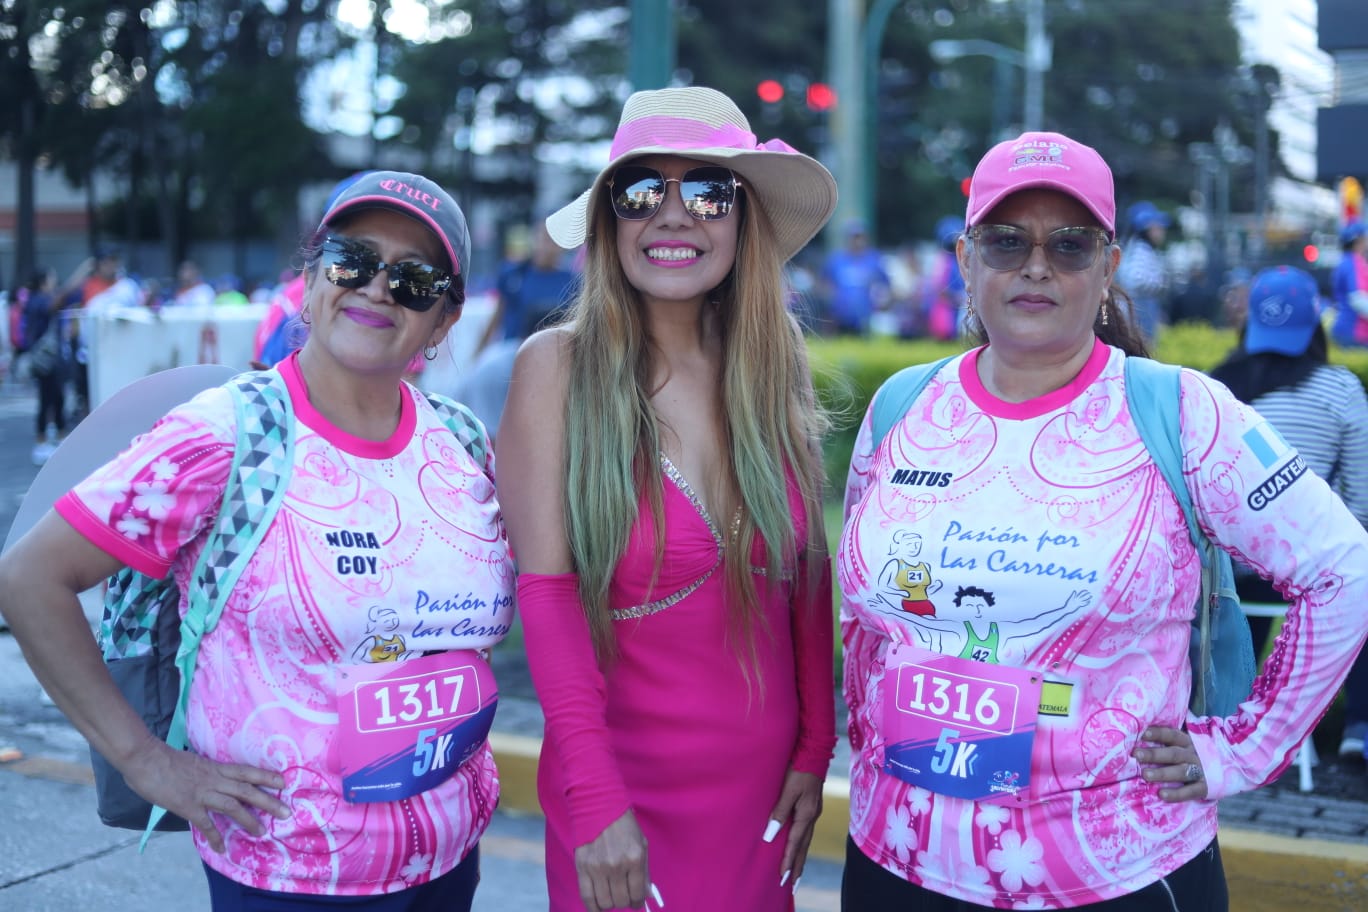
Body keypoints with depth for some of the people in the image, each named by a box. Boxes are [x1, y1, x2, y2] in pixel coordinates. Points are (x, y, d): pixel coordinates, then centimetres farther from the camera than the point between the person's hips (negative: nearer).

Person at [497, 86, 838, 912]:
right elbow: (548, 596, -14)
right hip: (629, 788, -3)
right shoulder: (557, 367, -11)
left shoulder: (774, 363, -1)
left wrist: (815, 748, 4)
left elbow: (805, 571, 6)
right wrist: (595, 800, -18)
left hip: (765, 784, 3)